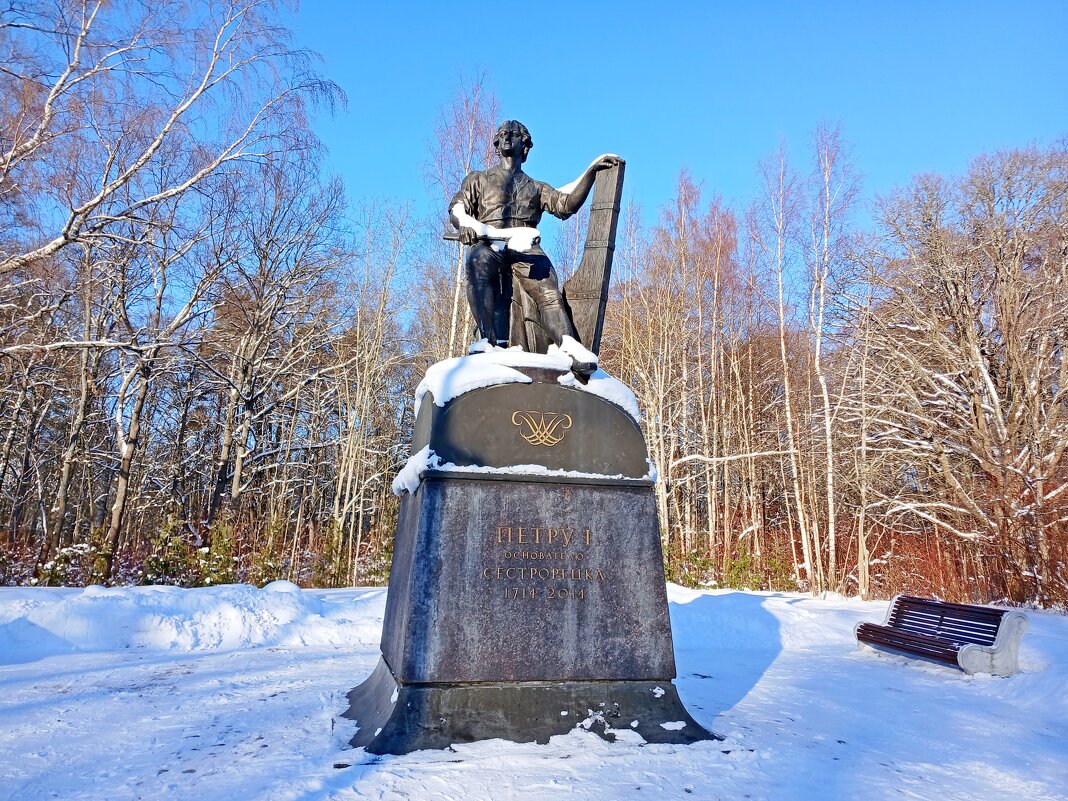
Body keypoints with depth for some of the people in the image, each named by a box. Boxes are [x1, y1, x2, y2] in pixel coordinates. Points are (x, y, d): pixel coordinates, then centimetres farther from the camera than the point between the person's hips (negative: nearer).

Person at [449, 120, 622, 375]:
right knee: (479, 266, -39)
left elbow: (566, 203, 15)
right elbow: (456, 210, 15)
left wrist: (591, 170, 3)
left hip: (524, 245, 1)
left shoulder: (535, 188, 35)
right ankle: (488, 340, -51)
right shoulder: (478, 179, 33)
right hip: (487, 244, 0)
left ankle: (567, 343, -55)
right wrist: (467, 223, -11)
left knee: (546, 287, -32)